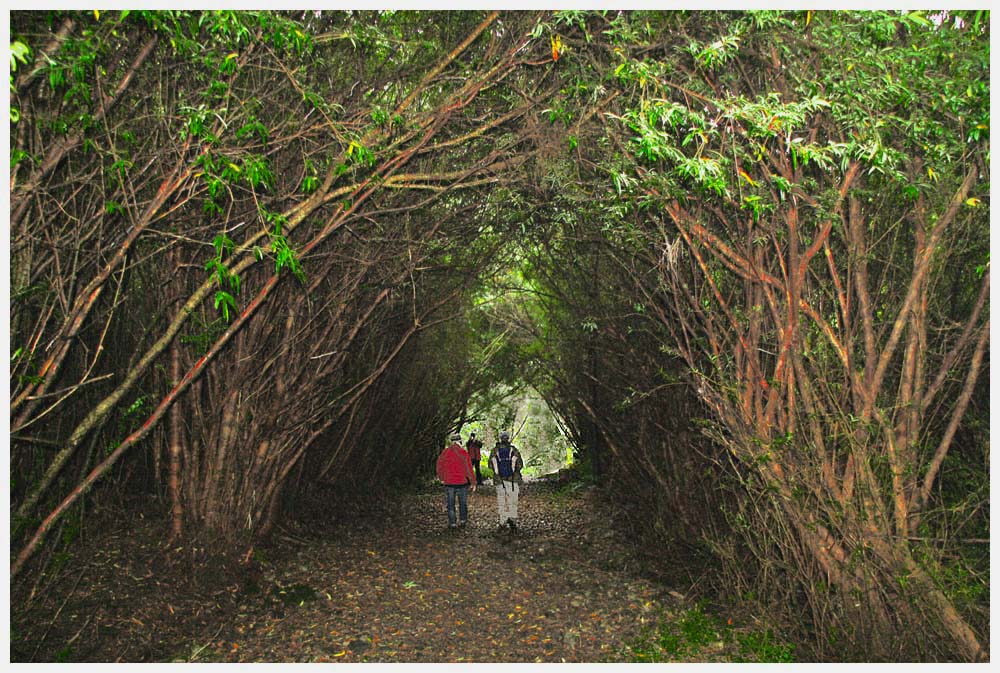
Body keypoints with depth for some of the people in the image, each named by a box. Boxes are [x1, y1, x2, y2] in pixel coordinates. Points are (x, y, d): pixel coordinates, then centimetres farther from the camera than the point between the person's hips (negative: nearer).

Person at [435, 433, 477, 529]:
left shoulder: (445, 453, -1)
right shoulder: (463, 453, -10)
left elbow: (440, 467, 9)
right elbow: (469, 468, -9)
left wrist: (442, 478, 24)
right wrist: (473, 482, -3)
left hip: (449, 482, 2)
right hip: (462, 482, -2)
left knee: (451, 504, 10)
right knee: (463, 503, 14)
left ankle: (452, 523, 11)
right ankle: (463, 520, 13)